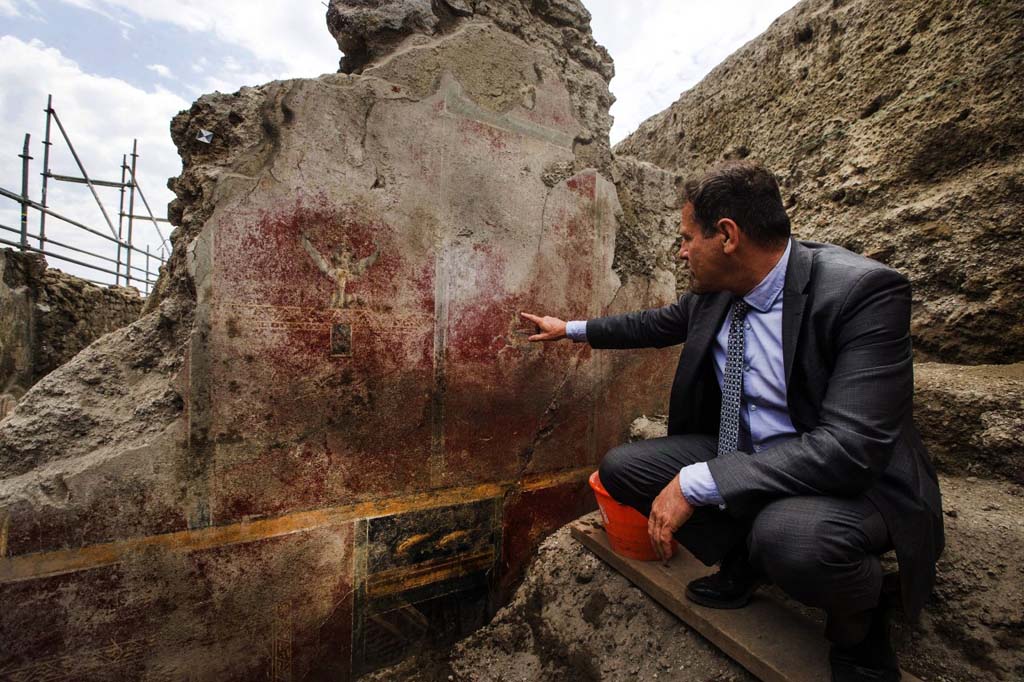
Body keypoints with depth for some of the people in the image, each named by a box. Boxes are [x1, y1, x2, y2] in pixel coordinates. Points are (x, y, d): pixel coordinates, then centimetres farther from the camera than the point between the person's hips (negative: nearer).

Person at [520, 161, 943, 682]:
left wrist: (697, 482, -32)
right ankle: (747, 558, 12)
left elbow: (849, 447, -32)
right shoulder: (714, 290, -5)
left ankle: (859, 624, 1)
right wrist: (570, 329, 19)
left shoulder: (863, 290, -24)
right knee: (621, 466, -6)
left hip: (853, 481, -5)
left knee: (788, 534, -38)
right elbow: (658, 323, 13)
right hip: (740, 458, 6)